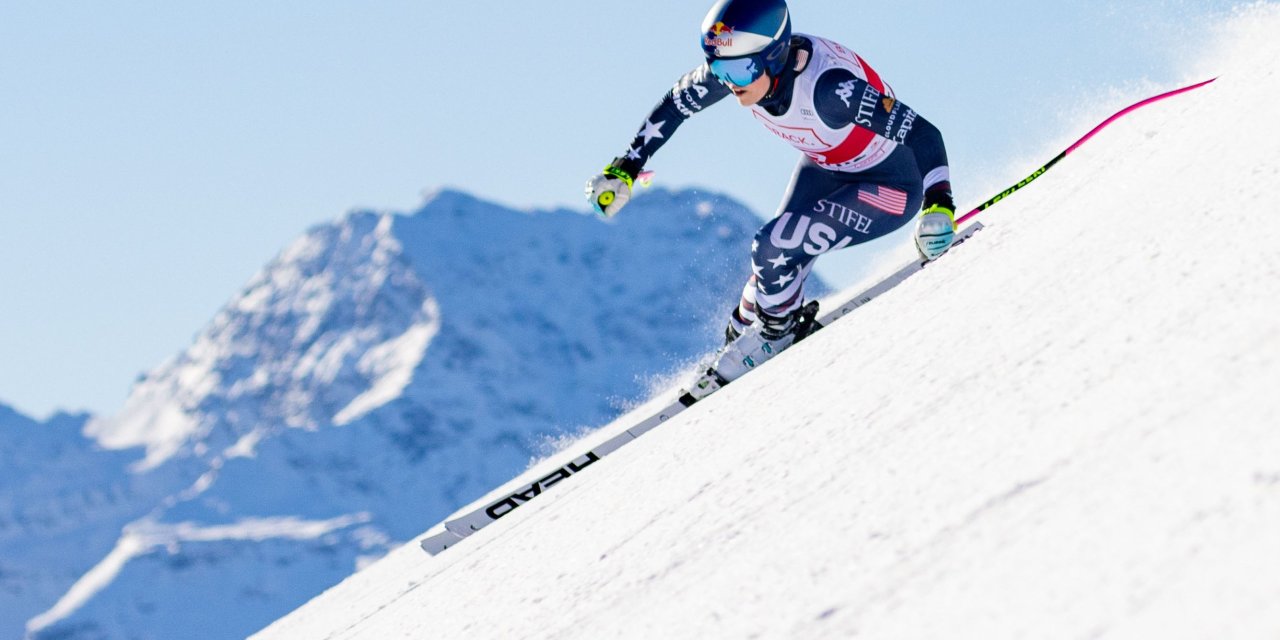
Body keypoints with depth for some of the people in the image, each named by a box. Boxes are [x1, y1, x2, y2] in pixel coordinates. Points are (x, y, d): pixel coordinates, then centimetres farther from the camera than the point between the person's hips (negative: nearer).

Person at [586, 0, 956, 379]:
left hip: (891, 186, -6)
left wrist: (939, 207, -49)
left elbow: (923, 134, -36)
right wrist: (623, 170, 1)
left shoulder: (828, 85, -39)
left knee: (773, 249, -17)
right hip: (824, 169, 6)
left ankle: (776, 333, 11)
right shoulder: (736, 65, -20)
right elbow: (674, 105, 0)